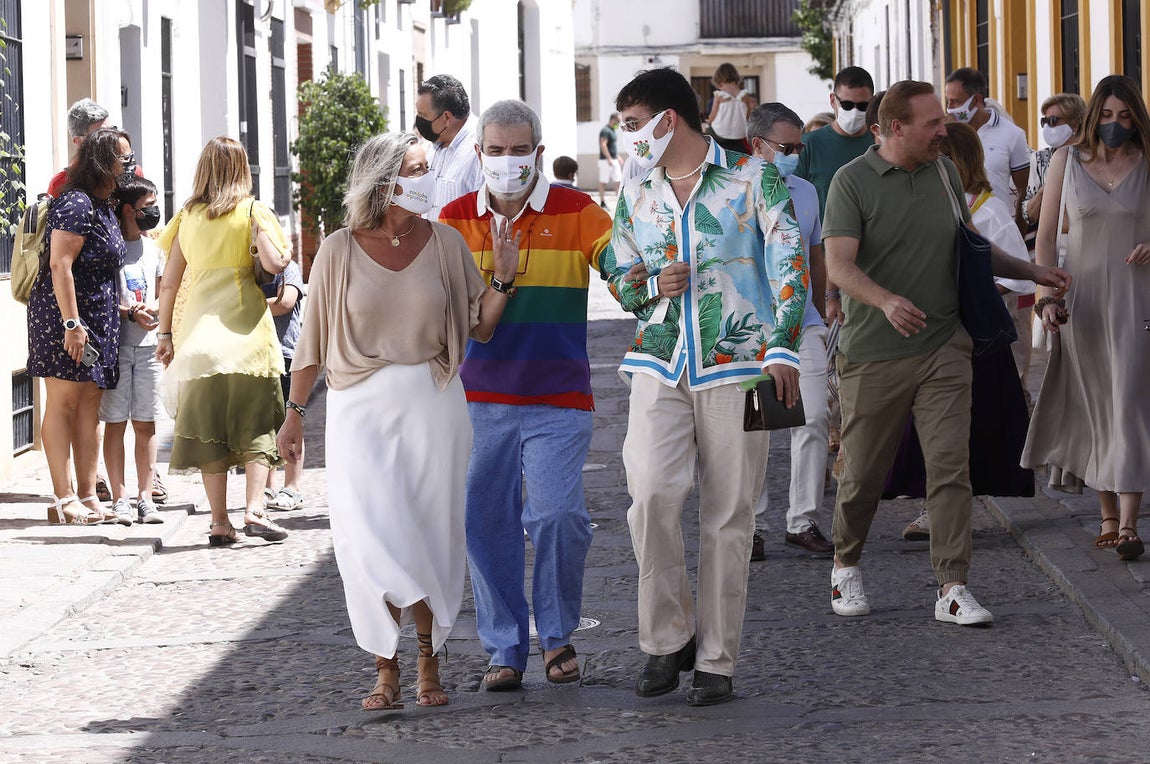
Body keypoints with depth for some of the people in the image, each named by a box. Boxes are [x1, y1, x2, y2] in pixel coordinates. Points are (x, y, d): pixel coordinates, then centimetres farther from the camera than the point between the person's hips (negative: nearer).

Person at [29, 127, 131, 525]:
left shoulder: (104, 207, 16)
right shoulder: (77, 204, -13)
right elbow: (60, 265, -20)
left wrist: (127, 309, 22)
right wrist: (71, 323, -25)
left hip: (98, 320, 9)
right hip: (66, 315, -9)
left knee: (90, 406, 7)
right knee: (64, 401, -7)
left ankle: (89, 497, 7)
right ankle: (63, 500, -8)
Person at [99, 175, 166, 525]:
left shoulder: (152, 248, 16)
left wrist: (153, 310, 0)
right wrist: (132, 313, -15)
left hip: (148, 345, 5)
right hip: (116, 343, -5)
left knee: (146, 424, 4)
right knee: (115, 422, -3)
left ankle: (145, 498, 7)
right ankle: (119, 499, 0)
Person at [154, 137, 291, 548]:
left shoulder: (187, 217, 9)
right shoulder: (252, 212, 0)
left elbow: (169, 282, 9)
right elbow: (273, 263, -14)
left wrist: (164, 333, 17)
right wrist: (287, 249, 8)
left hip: (198, 328, 3)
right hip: (246, 327, -3)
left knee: (207, 427, 6)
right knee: (255, 423, 3)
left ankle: (219, 522, 3)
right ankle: (254, 509, -11)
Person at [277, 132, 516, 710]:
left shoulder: (444, 243, 5)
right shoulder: (339, 251, 1)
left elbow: (480, 327, 8)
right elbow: (312, 340, 7)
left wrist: (502, 279, -8)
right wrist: (294, 413, 8)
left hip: (433, 402, 1)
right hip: (360, 407, -1)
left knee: (430, 532, 1)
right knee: (371, 534, -10)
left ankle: (428, 660, 14)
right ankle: (386, 667, 1)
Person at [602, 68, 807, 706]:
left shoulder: (752, 177, 3)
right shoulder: (636, 191, 15)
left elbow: (789, 264, -1)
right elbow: (617, 277, 22)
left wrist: (783, 349, -11)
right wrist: (653, 285, -2)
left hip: (736, 365, -3)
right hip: (659, 365, 3)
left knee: (728, 515, 0)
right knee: (652, 494, -16)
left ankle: (716, 660, 8)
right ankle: (668, 636, 1)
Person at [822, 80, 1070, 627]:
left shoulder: (945, 172, 11)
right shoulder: (852, 181, -7)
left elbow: (969, 248, 25)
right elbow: (839, 264, -17)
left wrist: (1030, 271, 17)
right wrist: (887, 301, -34)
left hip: (944, 349, 3)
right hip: (875, 354, -3)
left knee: (950, 467, -7)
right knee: (862, 474, 5)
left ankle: (953, 588, -7)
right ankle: (846, 566, 30)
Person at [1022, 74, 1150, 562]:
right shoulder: (1067, 161, 4)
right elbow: (1046, 234, 4)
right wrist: (1046, 296, -7)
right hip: (1081, 296, 2)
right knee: (1091, 406, 6)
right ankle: (1107, 515, 17)